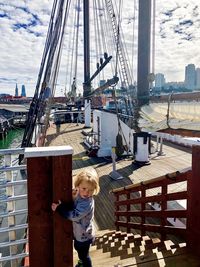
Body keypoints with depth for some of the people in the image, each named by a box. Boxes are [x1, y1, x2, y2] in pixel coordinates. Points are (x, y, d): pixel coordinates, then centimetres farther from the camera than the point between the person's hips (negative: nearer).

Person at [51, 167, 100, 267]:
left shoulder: (87, 203, -38)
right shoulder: (77, 194, -13)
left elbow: (74, 215, -36)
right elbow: (71, 206, -1)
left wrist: (59, 208, -32)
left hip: (83, 235, -9)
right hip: (78, 231, 9)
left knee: (84, 254, 17)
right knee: (78, 248, 33)